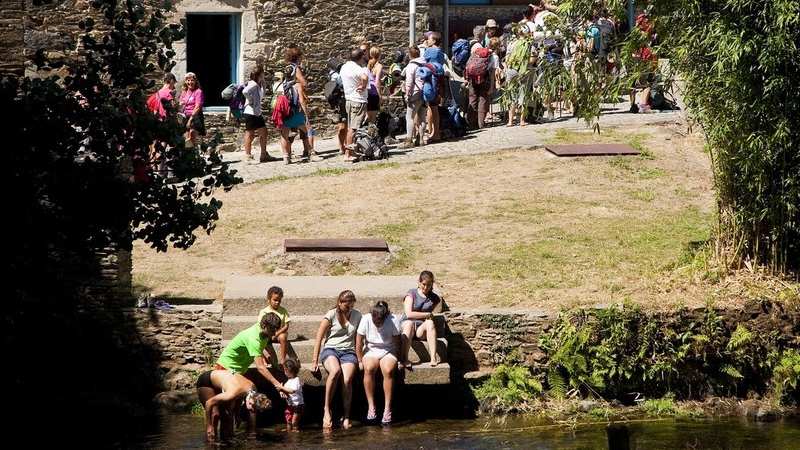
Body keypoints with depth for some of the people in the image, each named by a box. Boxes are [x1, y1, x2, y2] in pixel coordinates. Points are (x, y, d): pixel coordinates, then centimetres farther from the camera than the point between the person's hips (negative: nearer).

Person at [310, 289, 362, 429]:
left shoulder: (357, 315, 12)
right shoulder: (331, 315, 1)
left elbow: (358, 338, 19)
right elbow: (319, 338, 1)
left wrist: (360, 359, 12)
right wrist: (315, 361, -4)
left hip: (348, 352, 2)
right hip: (330, 349, -2)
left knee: (347, 379, -30)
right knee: (335, 371, -39)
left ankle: (346, 417, -19)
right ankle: (326, 410, -31)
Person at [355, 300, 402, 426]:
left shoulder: (393, 321, -16)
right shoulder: (366, 320, -15)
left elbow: (398, 343, -7)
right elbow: (359, 342, -8)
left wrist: (399, 361, -8)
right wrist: (360, 361, -9)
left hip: (388, 351, -1)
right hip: (370, 351, 1)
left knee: (388, 371, -32)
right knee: (369, 368, -32)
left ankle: (387, 409, -30)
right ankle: (371, 407, -27)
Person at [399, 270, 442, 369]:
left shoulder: (434, 298, 11)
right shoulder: (412, 293, -1)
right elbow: (409, 314, -11)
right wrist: (428, 314, -7)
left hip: (422, 328, 2)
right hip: (406, 324, -2)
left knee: (430, 323, -33)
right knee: (409, 323, -39)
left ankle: (433, 357, -45)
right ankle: (404, 359, -49)